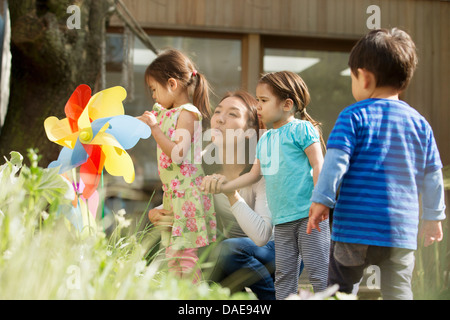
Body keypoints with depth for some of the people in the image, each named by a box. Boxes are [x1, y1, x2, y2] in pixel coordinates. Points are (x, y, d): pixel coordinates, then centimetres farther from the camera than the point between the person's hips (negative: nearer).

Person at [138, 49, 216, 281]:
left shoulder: (187, 113, -11)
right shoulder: (168, 113, 16)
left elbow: (178, 154, -20)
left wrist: (154, 127, -20)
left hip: (187, 191, -10)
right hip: (172, 192, 10)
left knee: (187, 255, -10)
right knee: (172, 255, 11)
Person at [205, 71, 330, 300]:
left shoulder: (301, 129, -4)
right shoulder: (264, 139, 18)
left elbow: (318, 165, -10)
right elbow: (254, 174, 25)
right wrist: (222, 187, 21)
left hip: (307, 214, -8)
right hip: (282, 220, 8)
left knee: (318, 271, -7)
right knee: (283, 276, 10)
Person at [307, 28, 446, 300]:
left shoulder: (354, 116, -4)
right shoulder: (420, 123, 8)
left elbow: (336, 161, -12)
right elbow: (432, 176, 13)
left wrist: (321, 200, -4)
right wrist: (434, 217, 24)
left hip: (355, 227, -3)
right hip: (402, 231, 3)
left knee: (340, 288, 13)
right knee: (398, 292, 7)